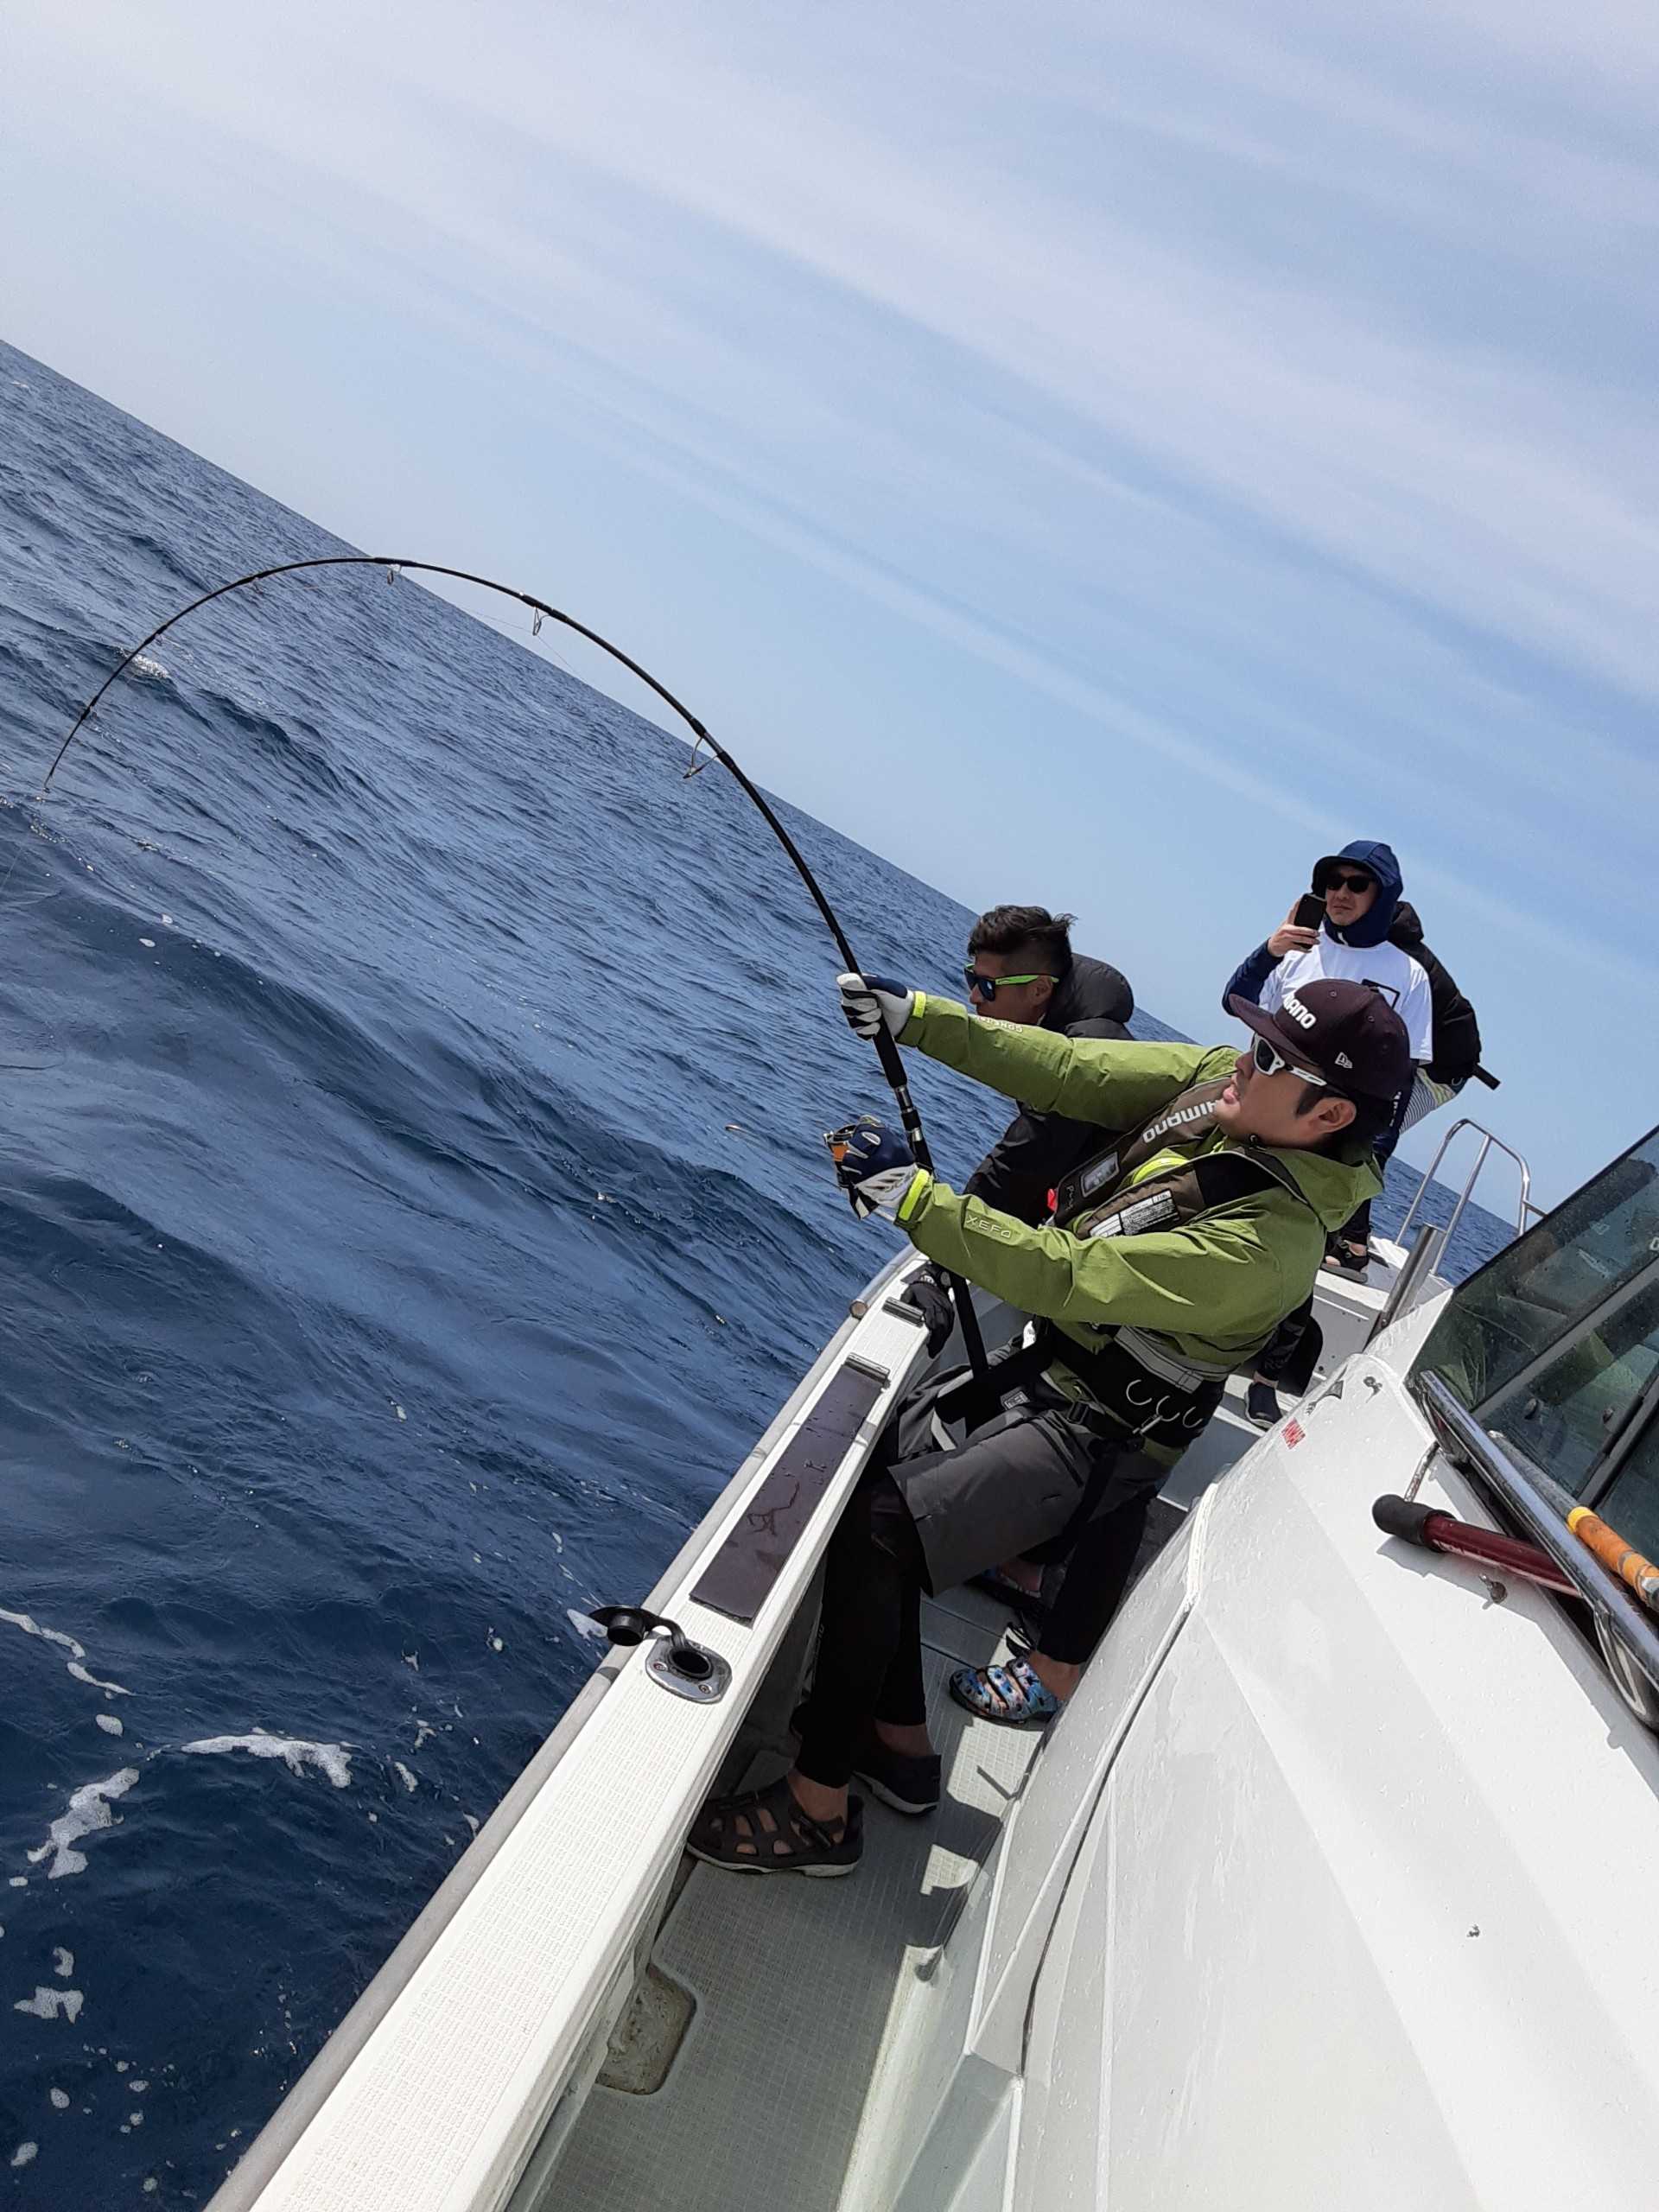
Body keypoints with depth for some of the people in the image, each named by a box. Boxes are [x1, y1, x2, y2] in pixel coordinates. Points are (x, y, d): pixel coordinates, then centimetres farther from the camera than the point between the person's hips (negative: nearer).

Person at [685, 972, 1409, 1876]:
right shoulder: (1222, 1081, -6)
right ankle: (901, 1744, 22)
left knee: (874, 1531, -20)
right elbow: (1069, 1070, -2)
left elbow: (1066, 1276, -31)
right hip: (1043, 1364, 9)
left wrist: (912, 1194, -29)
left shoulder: (1268, 1242, -30)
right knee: (869, 1469, 8)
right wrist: (918, 1018, -8)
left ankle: (816, 1811, -2)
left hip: (1086, 1436, -9)